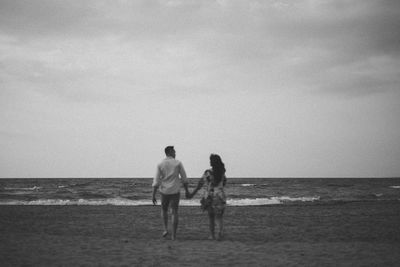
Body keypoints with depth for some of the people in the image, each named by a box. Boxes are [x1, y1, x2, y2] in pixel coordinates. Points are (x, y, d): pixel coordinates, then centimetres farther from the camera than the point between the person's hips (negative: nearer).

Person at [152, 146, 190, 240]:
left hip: (164, 191, 1)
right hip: (175, 192, -1)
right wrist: (187, 190, 12)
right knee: (174, 212, 4)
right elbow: (184, 178, -1)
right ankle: (173, 235, -1)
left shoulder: (160, 165, -4)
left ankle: (165, 229, 13)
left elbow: (156, 181, -8)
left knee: (164, 210, 24)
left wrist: (153, 196, -5)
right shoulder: (178, 163, -5)